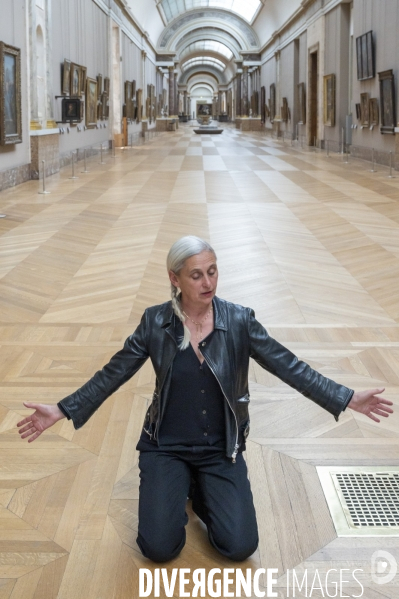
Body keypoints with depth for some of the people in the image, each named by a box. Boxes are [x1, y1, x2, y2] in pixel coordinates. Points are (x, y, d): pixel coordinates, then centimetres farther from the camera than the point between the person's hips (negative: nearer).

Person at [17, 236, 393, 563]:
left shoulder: (239, 321, -10)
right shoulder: (155, 323, -9)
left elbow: (290, 367, -7)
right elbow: (111, 375, -3)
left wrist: (347, 399, -13)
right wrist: (62, 411, -9)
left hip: (222, 449, 1)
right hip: (166, 447, 0)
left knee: (240, 547, -12)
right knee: (159, 549, -13)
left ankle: (200, 490, 18)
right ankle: (178, 488, 19)